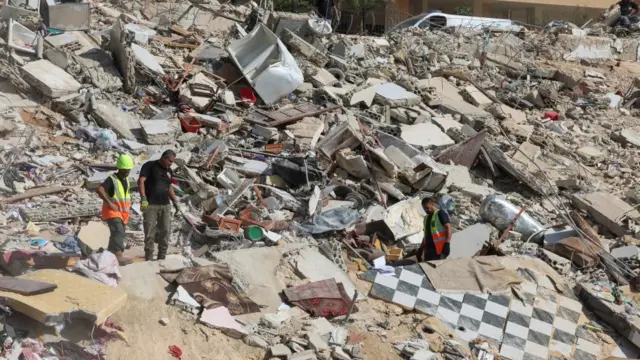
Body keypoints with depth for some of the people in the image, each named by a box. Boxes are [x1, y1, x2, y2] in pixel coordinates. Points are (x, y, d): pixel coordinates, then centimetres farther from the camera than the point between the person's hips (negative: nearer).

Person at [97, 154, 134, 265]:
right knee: (118, 232, -25)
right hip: (112, 211, -9)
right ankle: (119, 255, -36)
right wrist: (109, 203, -31)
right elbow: (100, 190, -30)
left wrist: (127, 206, 17)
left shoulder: (126, 179, 11)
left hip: (122, 212, 9)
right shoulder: (112, 179, -15)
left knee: (117, 233, 15)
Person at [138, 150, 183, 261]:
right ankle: (149, 258, 4)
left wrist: (175, 202, 19)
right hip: (151, 205, -6)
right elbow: (141, 181, -14)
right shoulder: (150, 166, -4)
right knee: (150, 232, -3)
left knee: (165, 231, 6)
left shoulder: (168, 170, 16)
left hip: (165, 205, 6)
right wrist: (143, 198, -24)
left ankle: (162, 257, 16)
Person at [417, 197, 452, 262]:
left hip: (439, 249, -8)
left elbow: (448, 228, -11)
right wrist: (421, 248, 22)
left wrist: (447, 244, -21)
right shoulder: (426, 218, 23)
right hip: (428, 249, 8)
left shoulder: (440, 213, -1)